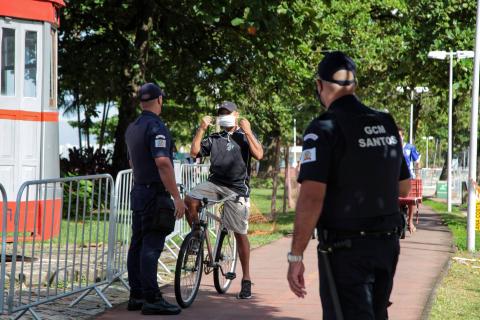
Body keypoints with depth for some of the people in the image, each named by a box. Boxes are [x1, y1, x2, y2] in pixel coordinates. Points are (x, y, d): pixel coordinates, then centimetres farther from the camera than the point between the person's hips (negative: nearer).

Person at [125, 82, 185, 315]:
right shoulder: (156, 127, -16)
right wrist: (176, 197, -23)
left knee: (137, 244, 11)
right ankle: (152, 300, -10)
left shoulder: (132, 128, 13)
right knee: (151, 247, -10)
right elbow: (163, 163, -24)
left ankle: (136, 296, 15)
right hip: (155, 194, -9)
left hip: (138, 192, 9)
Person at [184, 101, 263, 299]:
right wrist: (201, 129, -1)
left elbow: (259, 155, -7)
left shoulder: (245, 136, 9)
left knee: (240, 234, -4)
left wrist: (248, 132, -11)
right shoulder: (214, 139, 17)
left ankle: (246, 280, 2)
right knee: (189, 200, -25)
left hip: (236, 188, -3)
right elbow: (194, 152, 5)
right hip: (215, 183, 3)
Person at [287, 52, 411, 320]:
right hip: (387, 244, 6)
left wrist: (295, 256, -19)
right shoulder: (387, 124, 7)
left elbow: (312, 196, -22)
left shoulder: (325, 128, -13)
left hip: (345, 248, -6)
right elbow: (404, 187, 16)